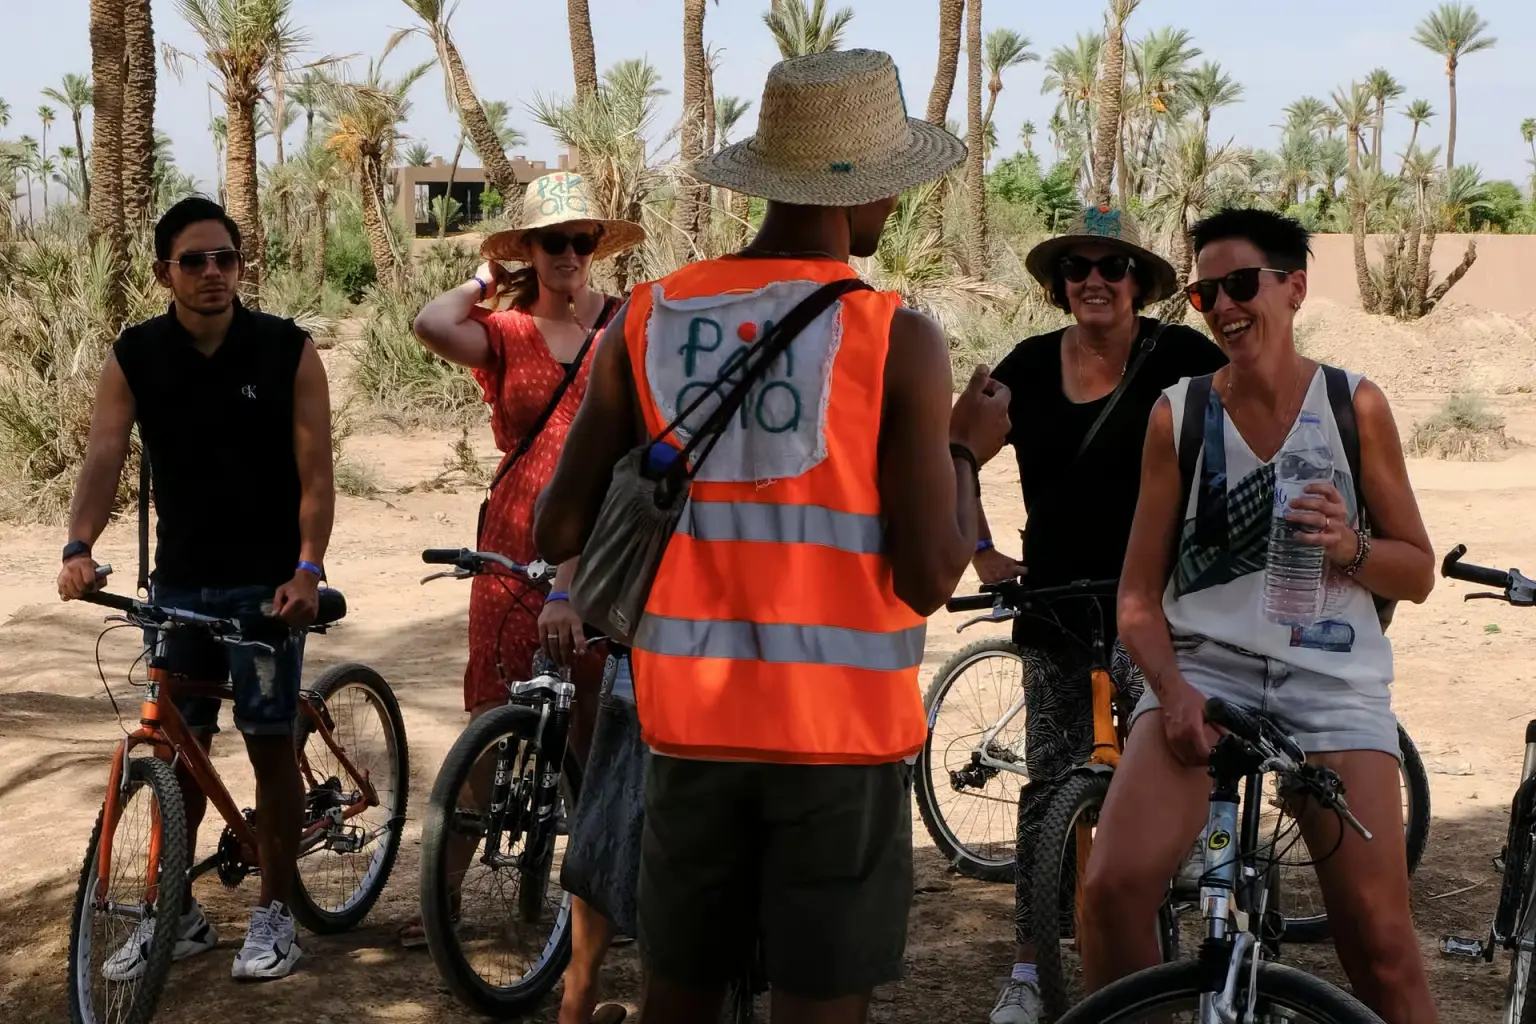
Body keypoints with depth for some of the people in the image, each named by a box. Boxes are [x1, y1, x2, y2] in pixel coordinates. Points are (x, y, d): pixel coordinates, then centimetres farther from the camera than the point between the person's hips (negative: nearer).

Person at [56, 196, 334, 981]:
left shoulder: (287, 352, -8)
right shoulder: (134, 358, -2)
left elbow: (314, 474, -10)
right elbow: (104, 456, -12)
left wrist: (307, 570, -23)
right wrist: (79, 547, -29)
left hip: (265, 583, -3)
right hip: (178, 582, 3)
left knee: (269, 746, 2)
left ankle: (273, 913, 14)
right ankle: (176, 912, 23)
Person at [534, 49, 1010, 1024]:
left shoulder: (647, 321, -1)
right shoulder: (899, 339, -11)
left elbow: (560, 533, 1)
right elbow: (929, 577, -12)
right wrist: (967, 449, 5)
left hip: (691, 719, 4)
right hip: (840, 728, -4)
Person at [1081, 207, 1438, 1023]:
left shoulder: (1355, 406, 6)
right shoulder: (1178, 414, 5)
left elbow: (1417, 572, 9)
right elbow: (1139, 594, 4)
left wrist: (1349, 548, -12)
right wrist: (1172, 689, -13)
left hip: (1333, 684, 0)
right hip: (1204, 669, 0)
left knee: (1381, 940, -10)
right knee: (1114, 884, -22)